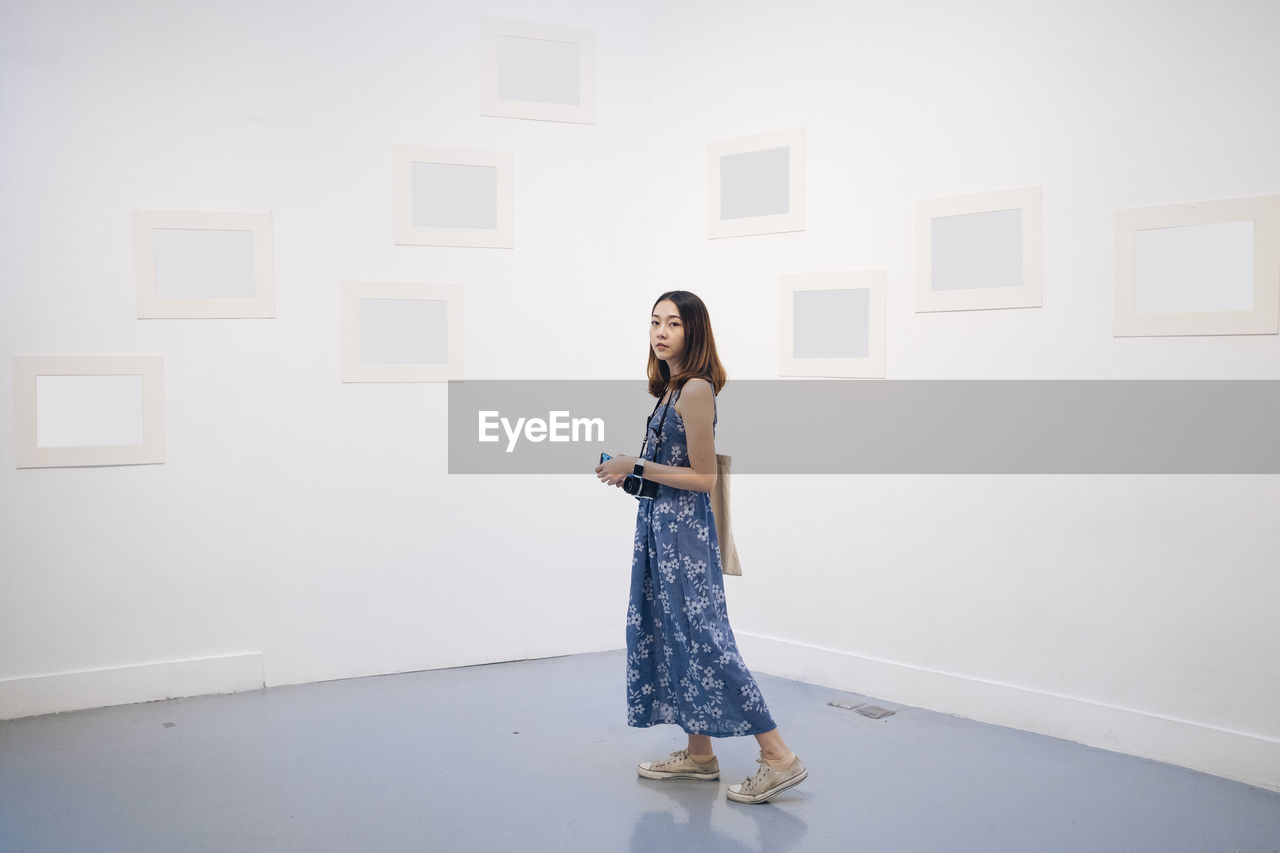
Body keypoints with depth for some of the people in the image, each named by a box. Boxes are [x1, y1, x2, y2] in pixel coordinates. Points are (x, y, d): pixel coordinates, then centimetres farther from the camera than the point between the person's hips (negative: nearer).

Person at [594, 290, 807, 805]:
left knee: (703, 637, -9)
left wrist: (637, 467, -17)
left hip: (684, 527, -10)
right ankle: (699, 755, 23)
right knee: (669, 634, 13)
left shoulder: (695, 390, -17)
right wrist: (628, 472, 10)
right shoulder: (670, 387, 12)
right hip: (660, 522, 10)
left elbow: (703, 478, -17)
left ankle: (778, 757, -4)